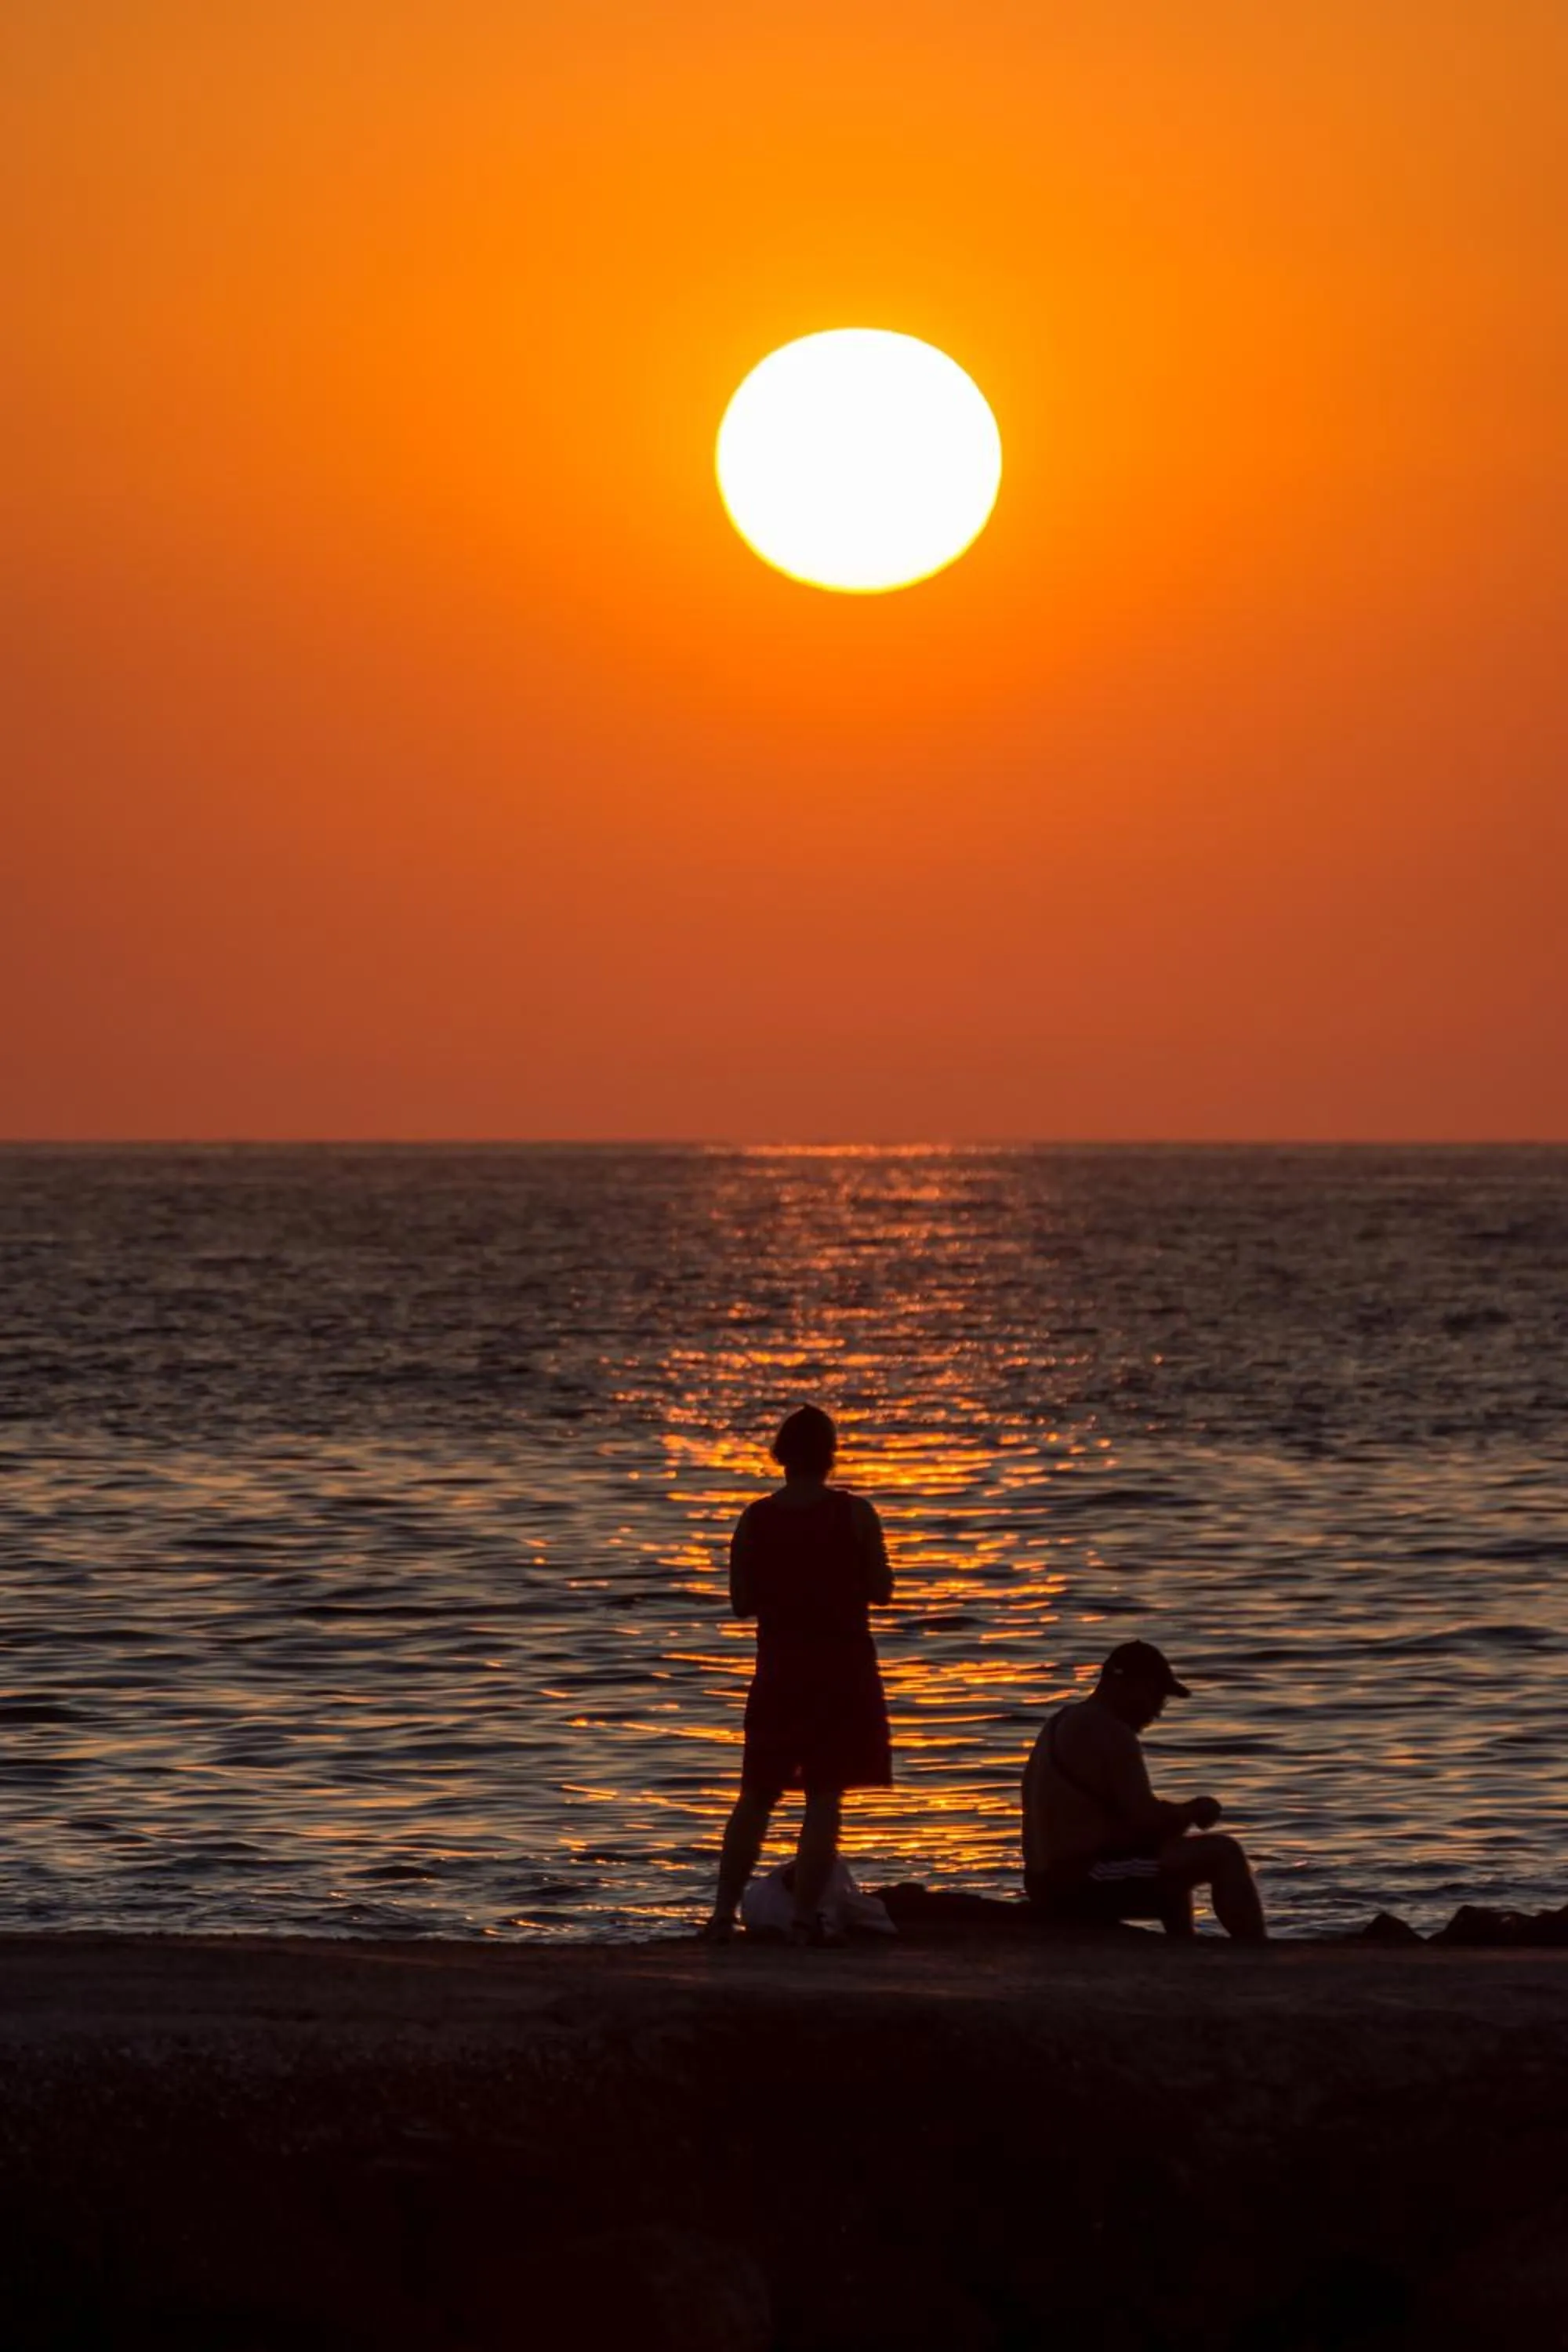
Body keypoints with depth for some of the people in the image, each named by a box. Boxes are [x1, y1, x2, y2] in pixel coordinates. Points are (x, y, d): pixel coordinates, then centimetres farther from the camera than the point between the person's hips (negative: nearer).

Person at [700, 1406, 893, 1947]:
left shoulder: (754, 1520, -1)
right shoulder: (855, 1515, -8)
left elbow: (741, 1603, 2)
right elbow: (881, 1592, -4)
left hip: (779, 1668, 3)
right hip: (841, 1667, -3)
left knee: (756, 1794, 12)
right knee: (824, 1795, 0)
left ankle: (724, 1912, 11)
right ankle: (806, 1917, -5)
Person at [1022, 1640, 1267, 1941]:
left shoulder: (1064, 1724, 17)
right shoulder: (1109, 1734, -15)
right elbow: (1148, 1821, -20)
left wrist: (1184, 1813, 16)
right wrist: (1195, 1809, -2)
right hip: (1084, 1886, -11)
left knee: (1172, 1854, 34)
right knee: (1224, 1854, -8)